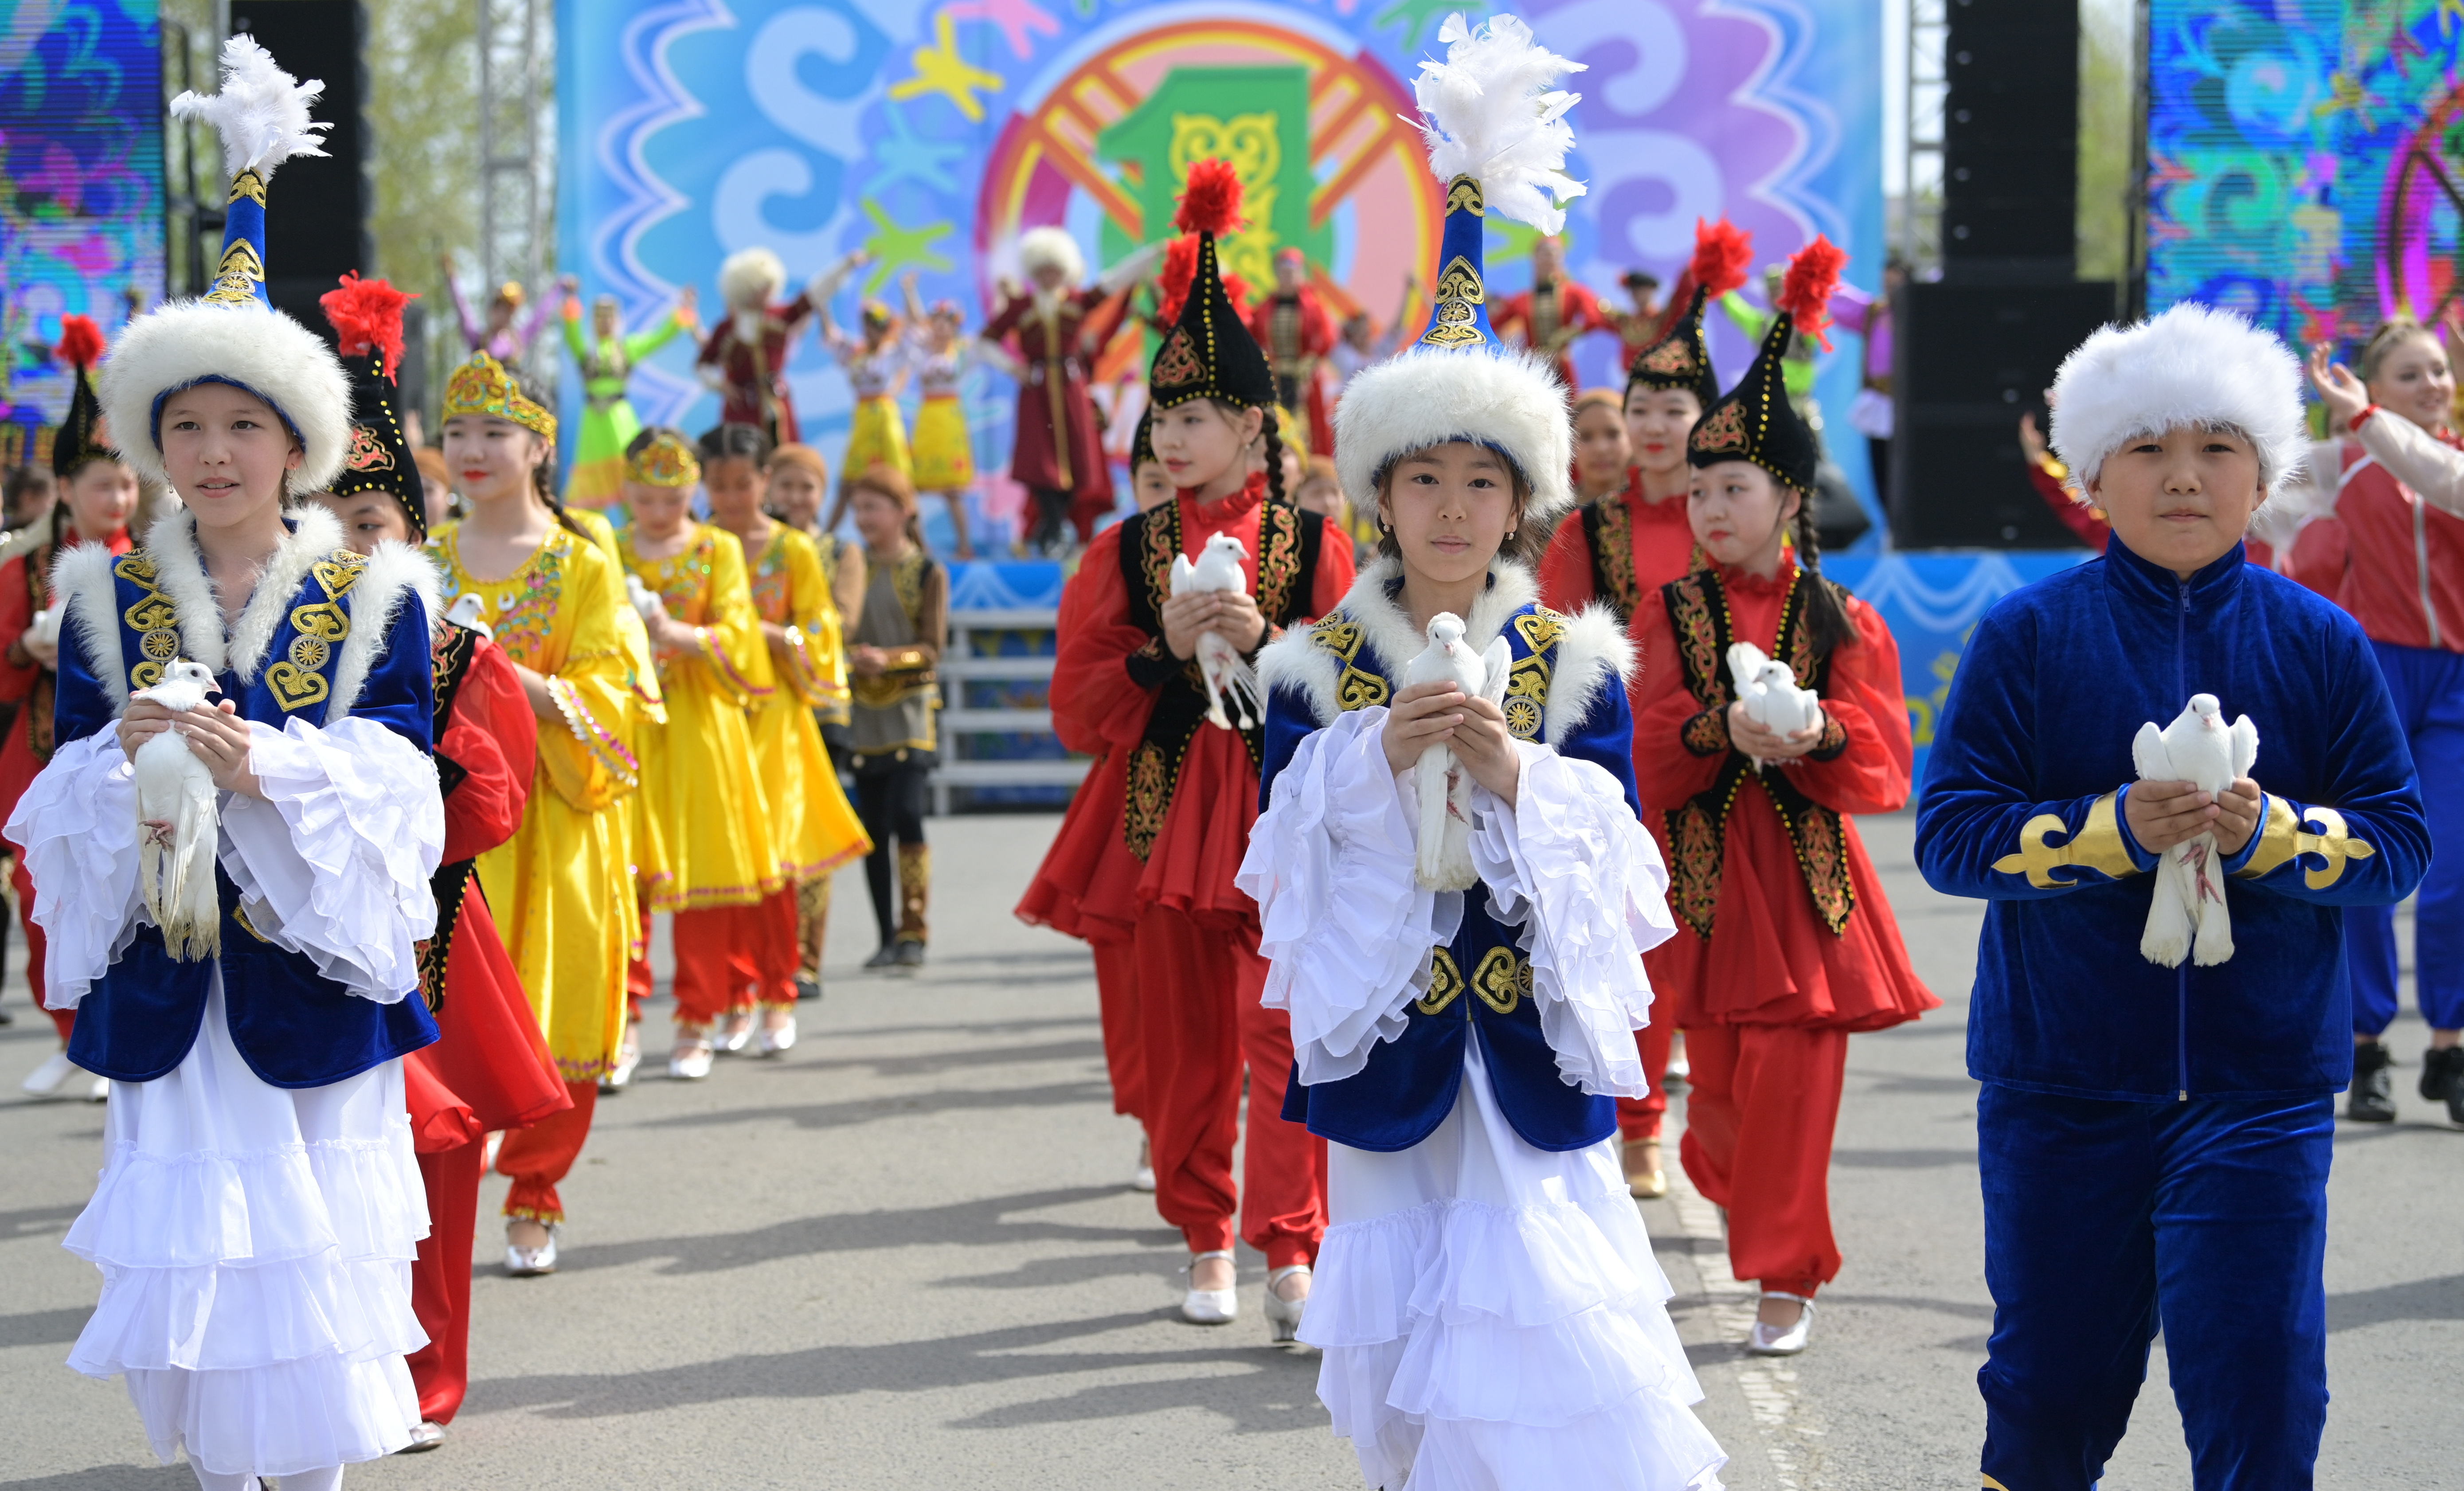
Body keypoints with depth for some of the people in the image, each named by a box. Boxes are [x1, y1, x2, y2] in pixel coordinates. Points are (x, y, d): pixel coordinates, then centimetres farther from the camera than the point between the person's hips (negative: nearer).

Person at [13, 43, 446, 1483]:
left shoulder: (374, 596, 1)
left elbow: (396, 782, -8)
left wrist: (262, 766, -24)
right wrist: (125, 760, -20)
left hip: (310, 973, -2)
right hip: (165, 980, 2)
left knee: (311, 1243, -1)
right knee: (185, 1245, 4)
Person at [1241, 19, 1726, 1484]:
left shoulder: (1577, 660, 1)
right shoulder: (1318, 663, 2)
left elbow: (1612, 853, -5)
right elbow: (1286, 847, -4)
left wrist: (1515, 773, -22)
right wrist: (1374, 755, -20)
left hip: (1533, 1035, -1)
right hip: (1383, 1036, 1)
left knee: (1536, 1298, -7)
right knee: (1404, 1299, 6)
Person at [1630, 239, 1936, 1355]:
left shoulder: (1842, 621, 2)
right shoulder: (1669, 613, 3)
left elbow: (1880, 754, -3)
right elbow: (1645, 746, -7)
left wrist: (1818, 737, -24)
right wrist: (1722, 730, -25)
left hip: (1806, 868, -1)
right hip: (1704, 867, 1)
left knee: (1794, 1073, -5)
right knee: (1718, 1078, 6)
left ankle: (1786, 1276, 4)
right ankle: (1751, 1204, 36)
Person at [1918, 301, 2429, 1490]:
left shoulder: (2321, 644, 2)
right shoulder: (2027, 636, -2)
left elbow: (2400, 844, 1)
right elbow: (1950, 833, -6)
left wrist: (2266, 831, -18)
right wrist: (2116, 829, -21)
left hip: (2260, 1084, 0)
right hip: (2060, 1080, 0)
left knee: (2259, 1392, -3)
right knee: (2051, 1382, 12)